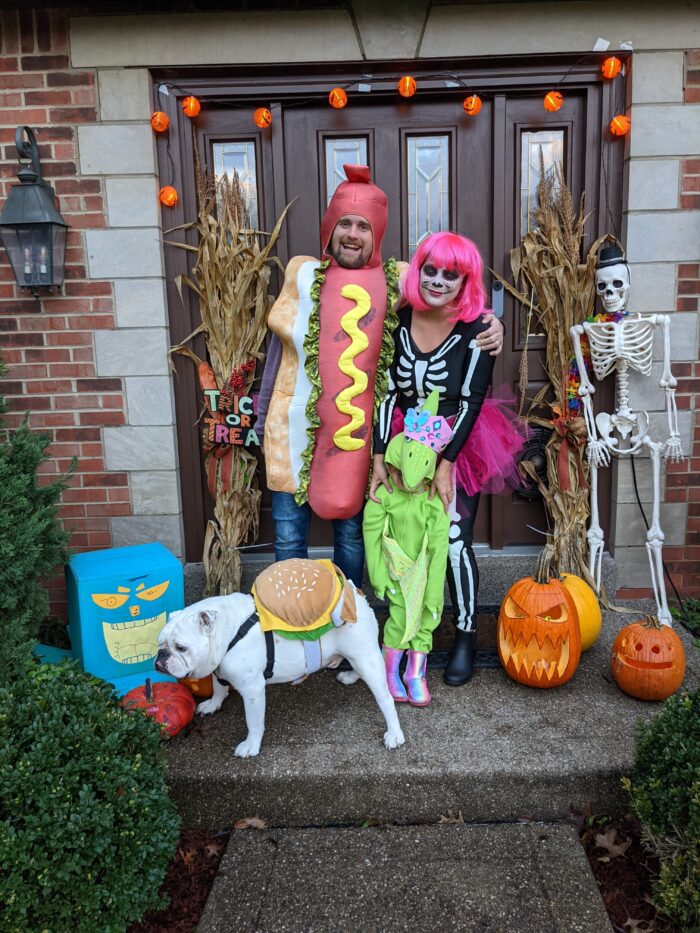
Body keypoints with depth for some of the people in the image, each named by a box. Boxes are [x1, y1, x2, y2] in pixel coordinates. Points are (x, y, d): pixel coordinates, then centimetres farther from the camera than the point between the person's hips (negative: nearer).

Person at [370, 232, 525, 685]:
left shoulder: (477, 330, -13)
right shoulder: (399, 320, -5)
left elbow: (471, 402, -13)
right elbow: (388, 390, -4)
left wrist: (446, 463, -17)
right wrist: (380, 456, -8)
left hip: (458, 445, -3)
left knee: (455, 541, -5)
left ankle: (466, 638, 14)